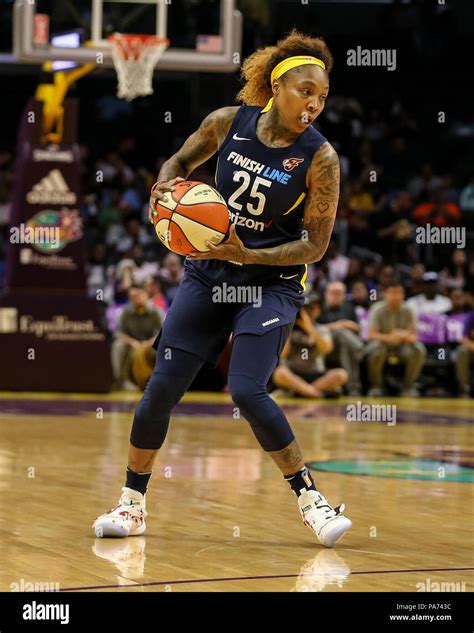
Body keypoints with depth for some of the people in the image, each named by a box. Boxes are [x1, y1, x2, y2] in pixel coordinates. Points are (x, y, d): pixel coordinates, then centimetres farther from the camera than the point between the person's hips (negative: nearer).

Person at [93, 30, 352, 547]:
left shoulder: (319, 157, -15)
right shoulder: (228, 123, -6)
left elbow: (315, 245, -12)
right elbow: (180, 162, 13)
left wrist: (247, 255, -23)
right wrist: (167, 184, -10)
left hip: (272, 283, -4)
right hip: (207, 274, 4)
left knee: (246, 391, -20)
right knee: (161, 388, -1)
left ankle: (309, 500, -3)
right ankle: (132, 504, 15)